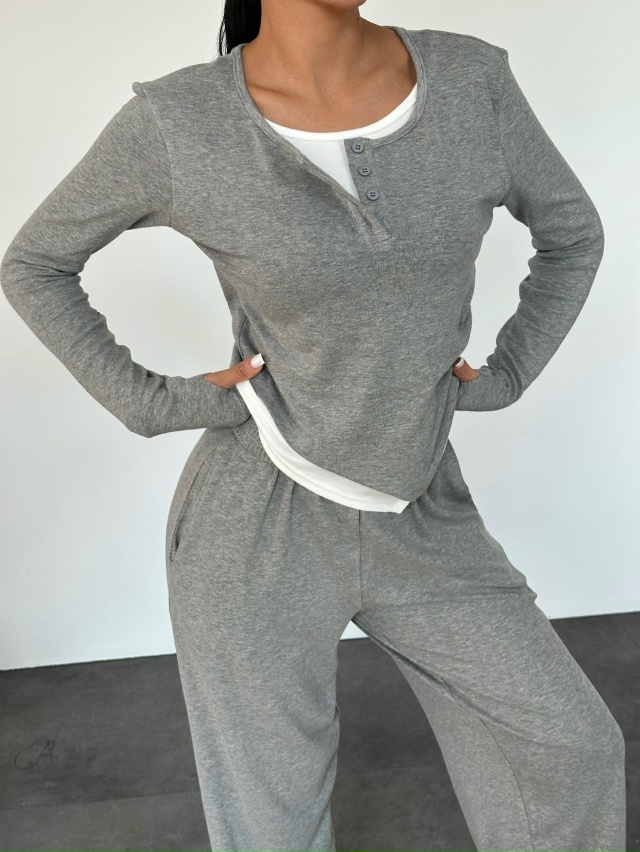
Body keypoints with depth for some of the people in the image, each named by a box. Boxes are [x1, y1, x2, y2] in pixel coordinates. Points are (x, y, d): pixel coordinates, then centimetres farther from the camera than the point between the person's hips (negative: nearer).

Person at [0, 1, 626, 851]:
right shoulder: (176, 124, -14)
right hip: (257, 520, -3)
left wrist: (504, 378, 0)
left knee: (574, 752, 7)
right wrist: (149, 404, -8)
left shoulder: (472, 82, -7)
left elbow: (572, 234, 10)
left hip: (418, 519, 4)